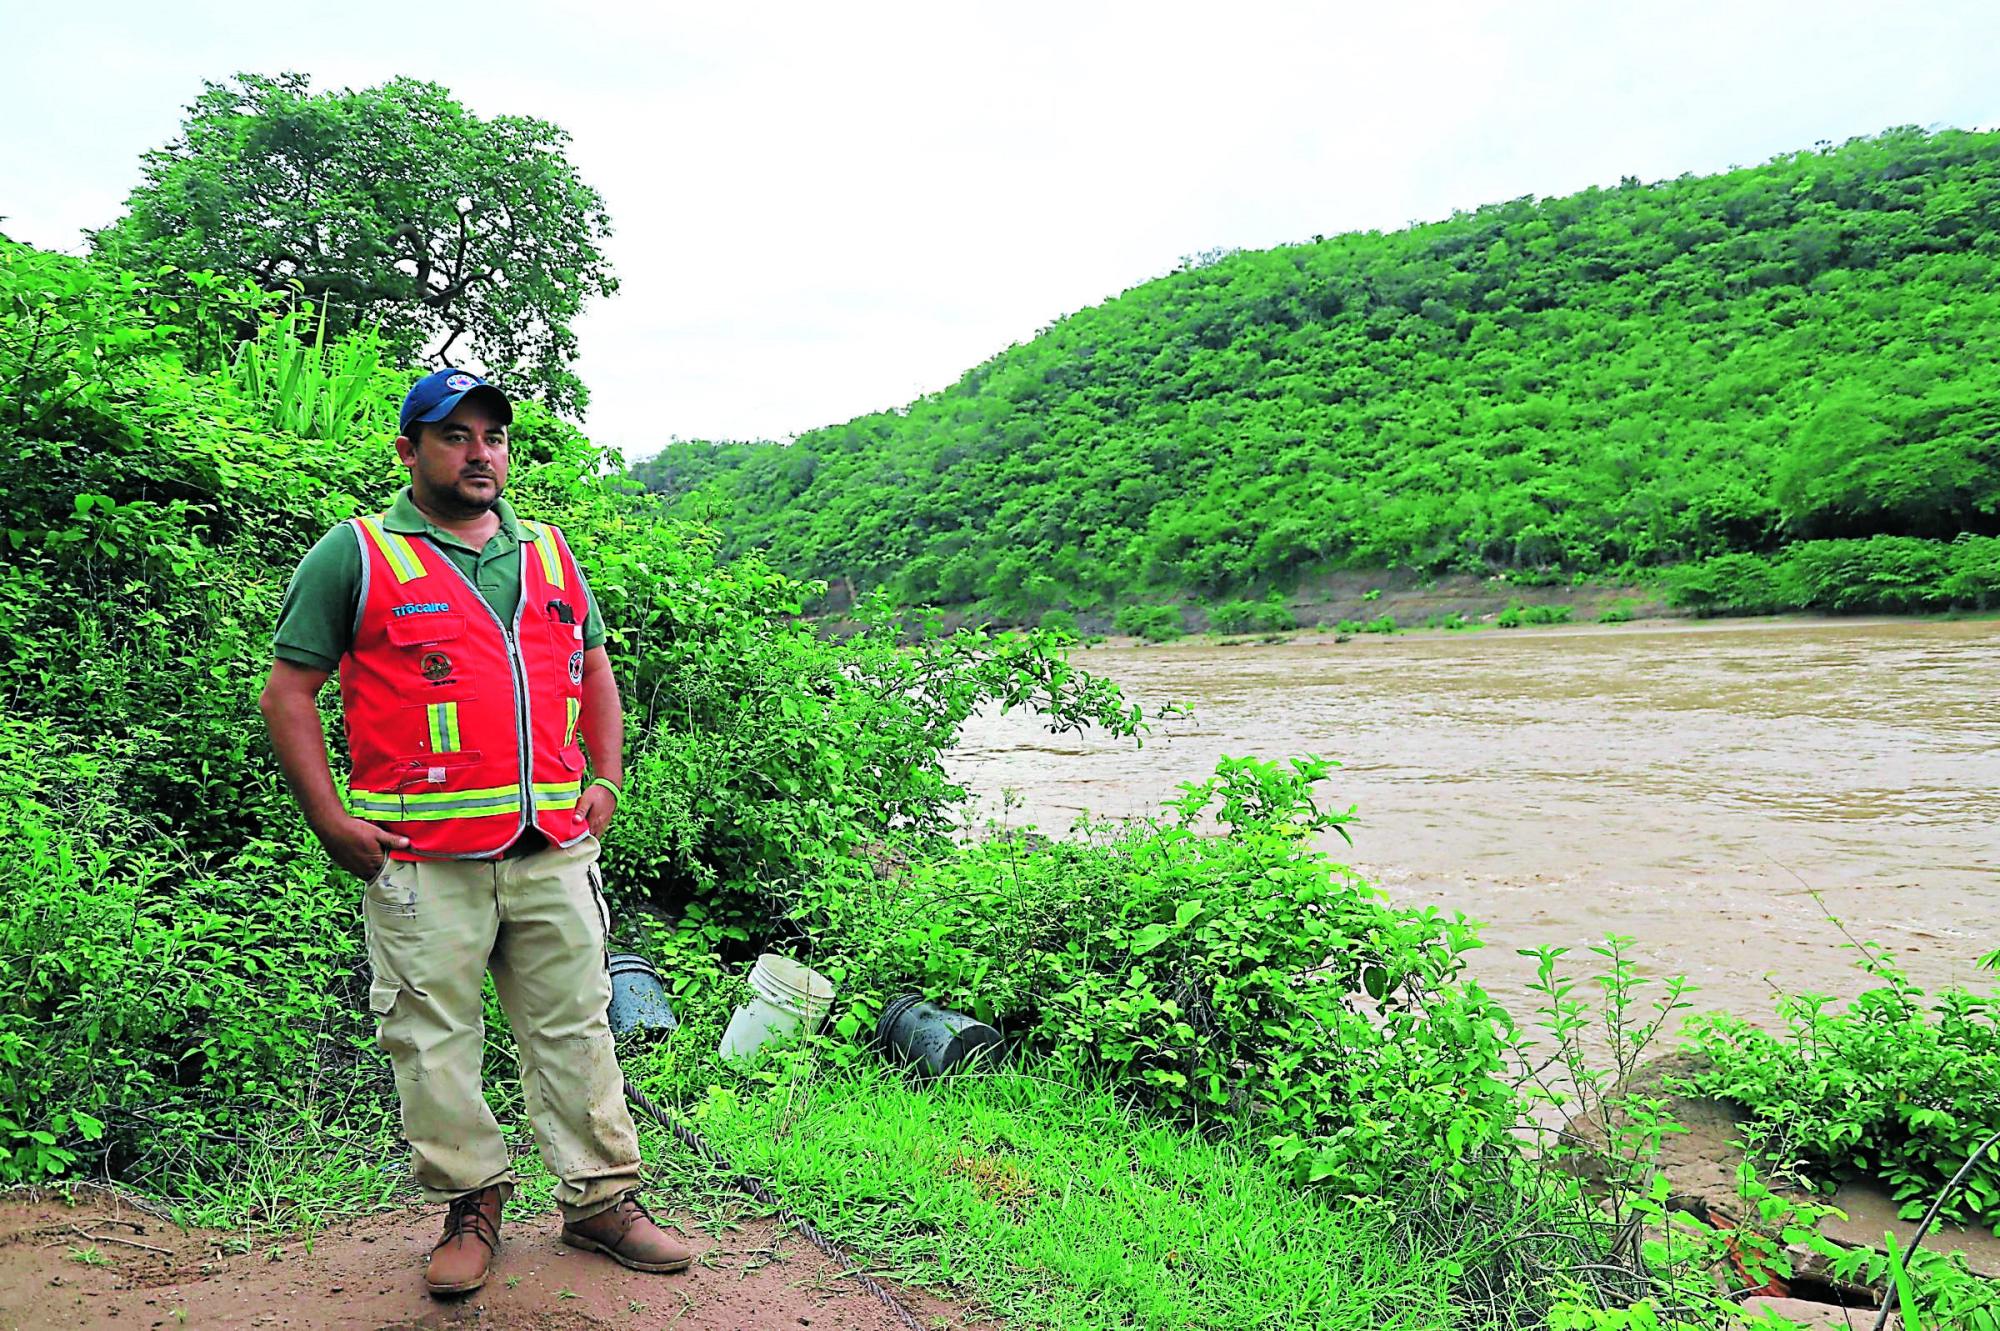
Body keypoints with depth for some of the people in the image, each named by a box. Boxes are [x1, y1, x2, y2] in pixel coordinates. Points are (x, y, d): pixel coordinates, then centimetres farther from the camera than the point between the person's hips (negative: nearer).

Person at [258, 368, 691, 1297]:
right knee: (435, 1037, 4)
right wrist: (331, 821, -7)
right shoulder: (356, 555, 0)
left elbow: (594, 668, 24)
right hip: (422, 858, -3)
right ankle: (470, 1205, 22)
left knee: (575, 1023, 9)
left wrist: (606, 780, 12)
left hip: (552, 846, 4)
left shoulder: (548, 553, 14)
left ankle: (601, 1198, 21)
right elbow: (287, 692, 0)